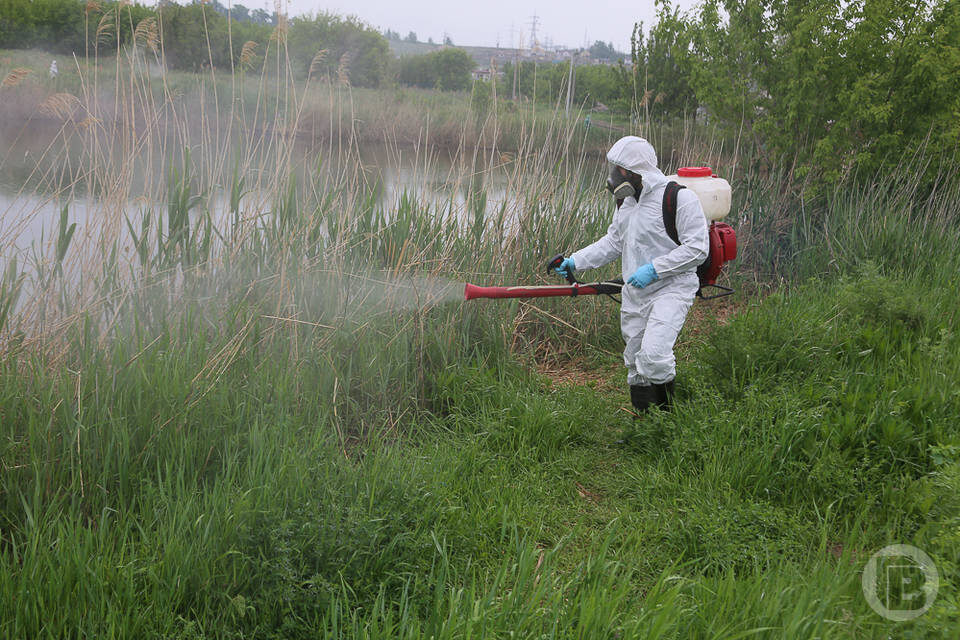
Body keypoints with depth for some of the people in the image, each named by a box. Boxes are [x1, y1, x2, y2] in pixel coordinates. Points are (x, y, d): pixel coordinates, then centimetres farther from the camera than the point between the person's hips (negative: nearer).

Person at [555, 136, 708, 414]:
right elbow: (613, 243, 22)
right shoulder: (627, 202, 14)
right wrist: (575, 261, 12)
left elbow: (696, 248, -17)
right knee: (635, 361, 10)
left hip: (670, 289, -8)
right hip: (634, 294, 8)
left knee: (653, 354, -24)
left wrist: (653, 269, -21)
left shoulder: (680, 198, -13)